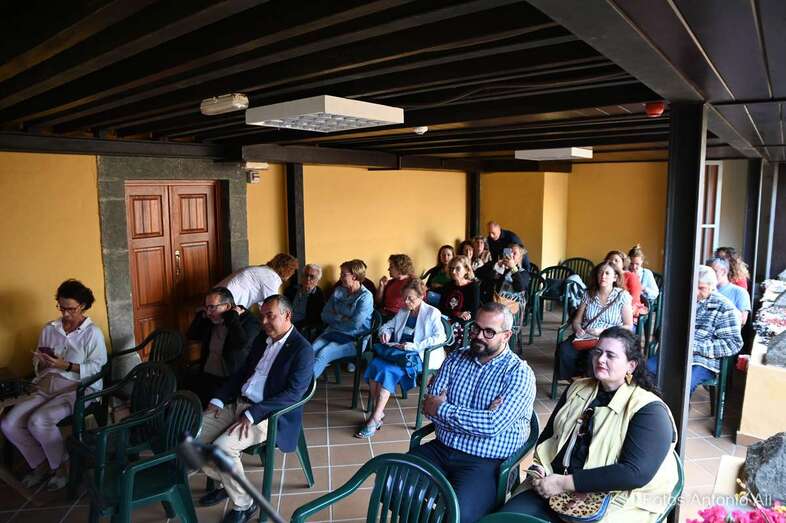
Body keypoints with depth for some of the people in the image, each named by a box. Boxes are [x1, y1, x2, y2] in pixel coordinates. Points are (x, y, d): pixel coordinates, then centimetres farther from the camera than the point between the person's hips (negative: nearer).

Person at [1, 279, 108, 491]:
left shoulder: (92, 332, -4)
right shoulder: (48, 329, 13)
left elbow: (98, 368, -10)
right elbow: (38, 365, 19)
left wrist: (66, 365, -19)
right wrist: (41, 362, -5)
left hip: (78, 388, -6)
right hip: (46, 387, 6)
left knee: (38, 422, -28)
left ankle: (62, 465, -1)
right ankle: (41, 464, 9)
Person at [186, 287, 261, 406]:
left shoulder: (249, 321, -9)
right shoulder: (210, 321, 13)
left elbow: (241, 343, -27)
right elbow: (191, 336, 17)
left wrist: (232, 317, -17)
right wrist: (201, 314, 6)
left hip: (230, 380, -6)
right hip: (205, 375, 6)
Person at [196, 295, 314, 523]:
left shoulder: (302, 350, -14)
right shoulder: (262, 339, 11)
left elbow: (293, 393, -21)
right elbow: (243, 372, 17)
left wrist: (252, 415, -24)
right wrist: (219, 399, 2)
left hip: (270, 414, -8)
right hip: (239, 402, 8)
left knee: (222, 447, -26)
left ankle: (243, 504, -2)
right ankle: (225, 483, 19)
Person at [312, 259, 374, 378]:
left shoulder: (365, 296, -8)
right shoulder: (338, 291, 11)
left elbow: (355, 324, -16)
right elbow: (324, 315, 9)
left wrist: (334, 319, -2)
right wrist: (341, 318, -8)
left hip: (353, 339, -5)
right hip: (332, 333, 5)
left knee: (323, 354, -29)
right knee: (310, 351, -23)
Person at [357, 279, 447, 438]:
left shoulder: (432, 313, 0)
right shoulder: (402, 312, 20)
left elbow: (440, 337, -14)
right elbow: (387, 326, 30)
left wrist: (415, 346, -23)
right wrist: (385, 333, 4)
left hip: (419, 356, -6)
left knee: (389, 370, -31)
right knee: (375, 363, -24)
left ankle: (375, 419, -26)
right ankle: (379, 411, -19)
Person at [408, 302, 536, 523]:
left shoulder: (519, 374, -7)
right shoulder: (455, 360, 8)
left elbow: (494, 425, -19)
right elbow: (429, 406, -1)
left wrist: (442, 409, -13)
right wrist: (480, 419, -14)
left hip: (486, 463, -4)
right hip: (440, 450, 5)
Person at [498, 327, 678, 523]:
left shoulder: (649, 411, -7)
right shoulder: (577, 389, 12)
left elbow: (636, 473, -18)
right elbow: (547, 436, 18)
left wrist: (564, 483, -19)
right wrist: (538, 469, -3)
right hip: (550, 487, 5)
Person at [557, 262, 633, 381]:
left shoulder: (622, 296, 5)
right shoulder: (589, 294, 14)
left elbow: (628, 326, 3)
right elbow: (576, 320, 16)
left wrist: (603, 331, -11)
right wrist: (578, 329, -8)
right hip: (584, 338, 3)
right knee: (563, 350, -29)